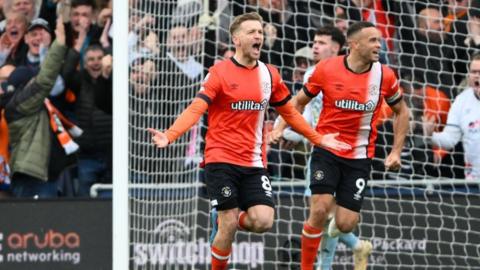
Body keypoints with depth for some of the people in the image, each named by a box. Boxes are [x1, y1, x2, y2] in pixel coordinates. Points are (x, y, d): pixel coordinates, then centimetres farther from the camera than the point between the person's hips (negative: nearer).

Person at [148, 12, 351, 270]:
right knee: (229, 225, -9)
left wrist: (318, 139, 23)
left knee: (263, 221, -11)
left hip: (254, 162, 4)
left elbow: (289, 113, 22)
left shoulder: (269, 74, 7)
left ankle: (222, 221, 20)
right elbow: (195, 109, -16)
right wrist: (169, 136, -32)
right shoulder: (220, 72, -7)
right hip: (221, 160, -4)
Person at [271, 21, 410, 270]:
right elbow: (299, 101, 7)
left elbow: (401, 111, 11)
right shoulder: (326, 69, -8)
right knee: (320, 209, -18)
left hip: (359, 158, 1)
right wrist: (280, 128, -5)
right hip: (326, 151, -1)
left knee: (346, 224, -5)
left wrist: (396, 151, 5)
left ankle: (338, 222, 33)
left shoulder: (384, 76, -5)